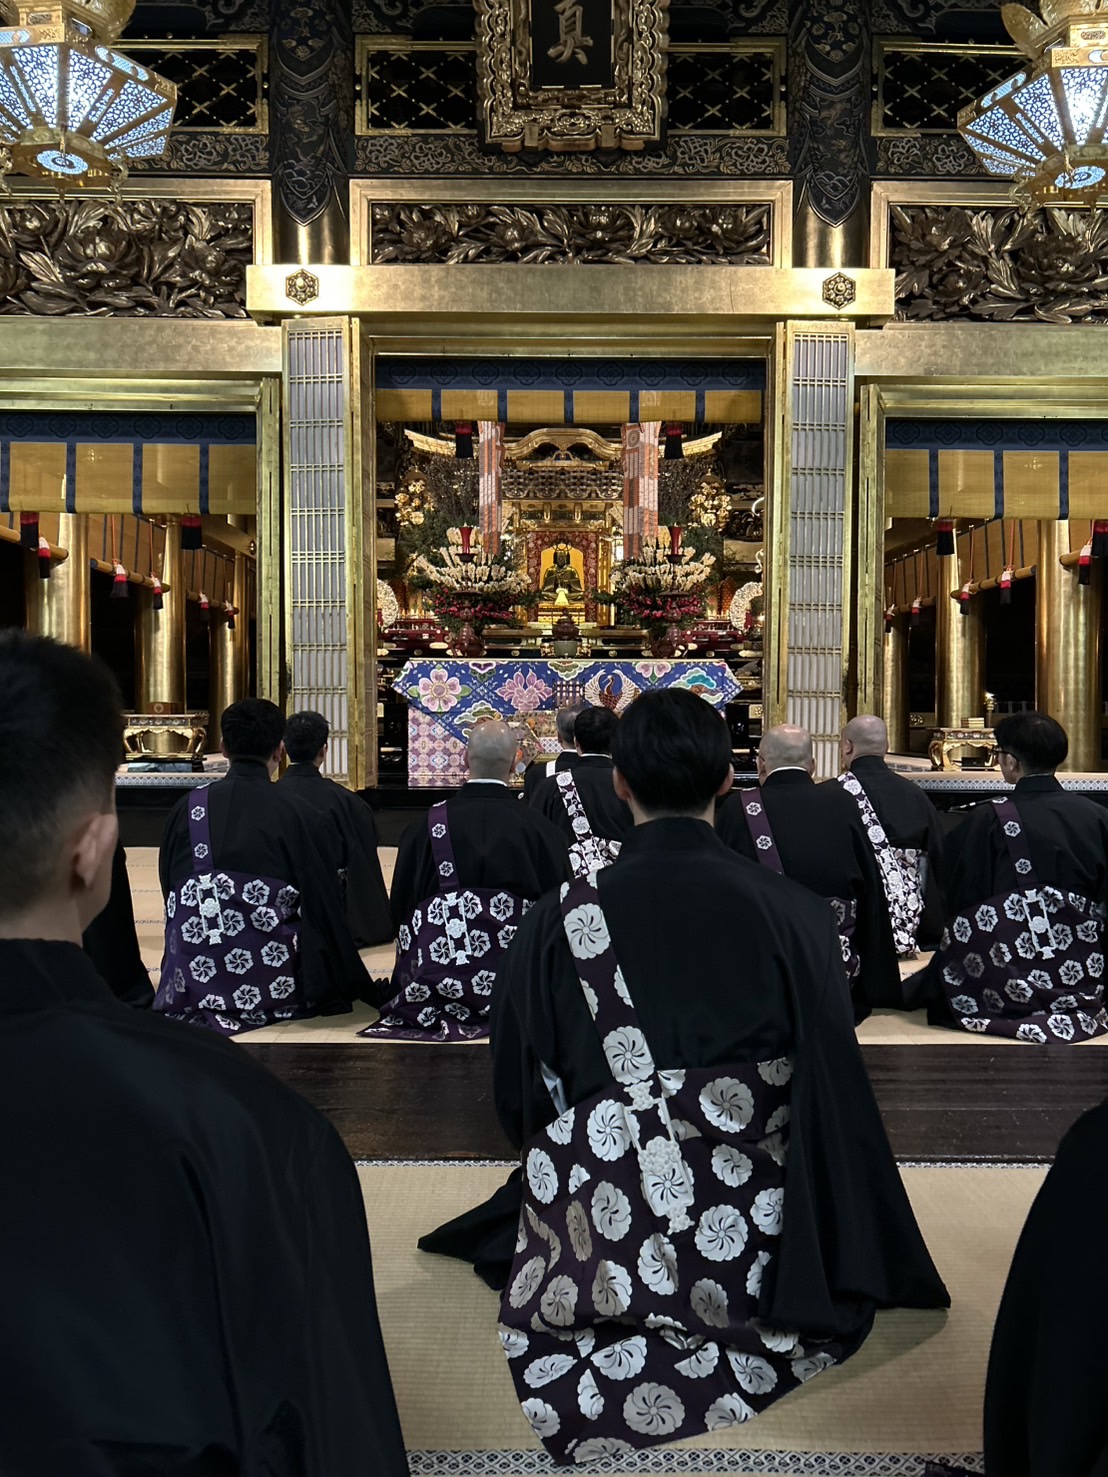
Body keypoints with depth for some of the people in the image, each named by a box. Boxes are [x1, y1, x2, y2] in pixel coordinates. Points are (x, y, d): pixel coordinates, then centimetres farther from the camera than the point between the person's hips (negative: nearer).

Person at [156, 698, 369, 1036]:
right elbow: (325, 907, -2)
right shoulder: (300, 815, -9)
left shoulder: (186, 810, -1)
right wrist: (358, 987, 12)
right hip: (275, 984, -4)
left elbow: (170, 898, 10)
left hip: (191, 981, 4)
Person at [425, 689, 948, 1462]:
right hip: (755, 1251, 0)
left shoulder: (561, 920, -12)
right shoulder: (797, 914, -11)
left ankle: (605, 1385, 4)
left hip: (602, 1250, 1)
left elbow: (519, 1099, 1)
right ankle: (729, 1368, 3)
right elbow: (836, 1098, -3)